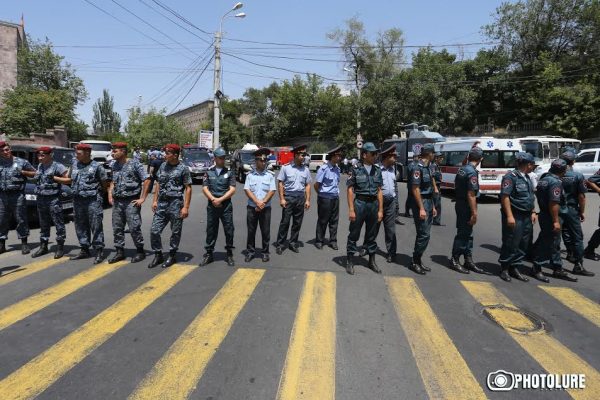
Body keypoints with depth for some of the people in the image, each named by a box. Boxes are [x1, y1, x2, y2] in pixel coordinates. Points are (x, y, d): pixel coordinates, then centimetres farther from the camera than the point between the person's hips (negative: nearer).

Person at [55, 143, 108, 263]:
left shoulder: (97, 166, -5)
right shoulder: (75, 165, 13)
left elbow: (105, 184, -2)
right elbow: (69, 180, 22)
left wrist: (95, 191, 5)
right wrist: (54, 178, 16)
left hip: (93, 201, -6)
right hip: (78, 200, 6)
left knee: (96, 226, -5)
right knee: (80, 226, 11)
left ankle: (99, 251, 1)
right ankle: (84, 250, 21)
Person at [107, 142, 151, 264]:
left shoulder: (135, 164, -7)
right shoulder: (114, 165, 10)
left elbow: (146, 180, -9)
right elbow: (113, 181, 21)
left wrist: (142, 198, -11)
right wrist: (110, 195, 8)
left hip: (131, 201, -6)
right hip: (117, 201, 6)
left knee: (134, 228, -4)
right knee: (117, 228, 8)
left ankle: (140, 251, 10)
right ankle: (120, 252, 19)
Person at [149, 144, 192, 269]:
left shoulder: (183, 169, -7)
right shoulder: (163, 166, 9)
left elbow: (188, 188, -7)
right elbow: (158, 184, 17)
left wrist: (186, 207, -13)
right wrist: (155, 200, 10)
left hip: (175, 204, -5)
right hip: (161, 203, 5)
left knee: (175, 232, 6)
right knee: (154, 231, 2)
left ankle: (172, 256, 22)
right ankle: (158, 255, 18)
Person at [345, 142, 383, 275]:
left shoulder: (377, 171, 8)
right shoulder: (356, 170, -5)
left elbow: (379, 191, 9)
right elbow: (350, 190, -7)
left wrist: (380, 210, 5)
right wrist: (351, 210, -12)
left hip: (373, 204, 4)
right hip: (359, 203, -4)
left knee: (372, 234, 14)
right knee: (354, 234, 3)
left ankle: (372, 261, 27)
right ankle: (350, 261, 13)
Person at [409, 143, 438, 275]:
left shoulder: (428, 167, 14)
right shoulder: (418, 168, -14)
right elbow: (415, 189, -18)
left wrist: (432, 206, 18)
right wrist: (421, 208, -21)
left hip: (428, 203, 9)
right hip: (421, 203, -9)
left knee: (425, 234, 12)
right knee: (424, 234, -9)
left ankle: (418, 260, 20)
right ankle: (415, 262, 2)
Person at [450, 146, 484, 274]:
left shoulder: (461, 169, 7)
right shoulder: (472, 172, -19)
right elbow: (471, 195, -23)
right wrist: (474, 213, -20)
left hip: (460, 204, 9)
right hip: (466, 207, -9)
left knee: (467, 234, 16)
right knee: (463, 234, 1)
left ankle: (468, 260, 25)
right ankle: (454, 260, 10)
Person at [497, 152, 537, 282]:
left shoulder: (527, 178, 16)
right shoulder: (511, 177, -11)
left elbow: (531, 197, 23)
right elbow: (505, 196, -18)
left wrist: (533, 212, 12)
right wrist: (509, 216, -22)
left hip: (527, 217, 8)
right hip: (514, 216, -8)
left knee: (524, 245, 10)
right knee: (510, 244, -2)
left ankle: (515, 268, 21)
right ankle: (504, 269, 11)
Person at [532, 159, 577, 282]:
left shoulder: (544, 178, 11)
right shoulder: (555, 182, -18)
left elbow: (539, 196, 18)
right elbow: (554, 203, -25)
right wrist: (556, 221, -23)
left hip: (544, 215, 10)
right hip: (550, 217, -10)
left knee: (554, 244, 17)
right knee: (547, 244, -1)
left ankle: (558, 269, 26)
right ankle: (537, 269, 7)